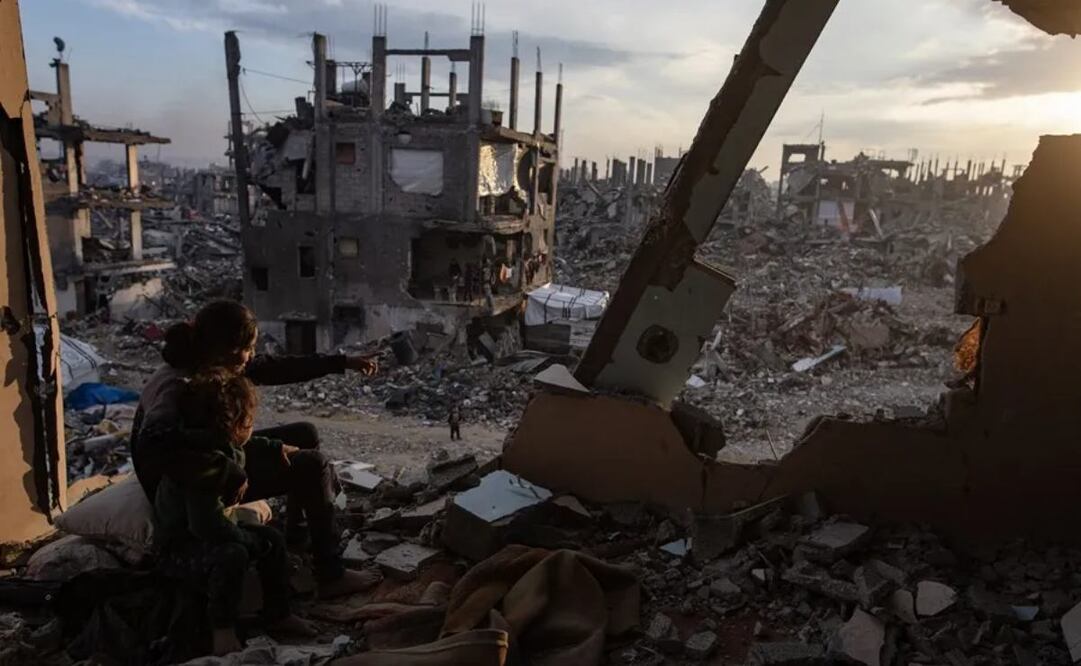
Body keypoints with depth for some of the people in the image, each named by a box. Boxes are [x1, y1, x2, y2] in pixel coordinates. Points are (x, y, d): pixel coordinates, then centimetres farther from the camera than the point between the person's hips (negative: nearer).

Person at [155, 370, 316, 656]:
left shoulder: (222, 444, -4)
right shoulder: (203, 466, -33)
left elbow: (245, 446, 24)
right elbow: (210, 526, -38)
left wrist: (276, 447, 31)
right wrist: (251, 539, -24)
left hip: (205, 535, 10)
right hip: (179, 550, -10)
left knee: (272, 538, 4)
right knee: (232, 554, -37)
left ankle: (277, 615, 15)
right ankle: (223, 630, -18)